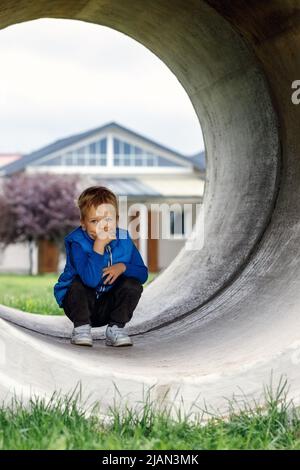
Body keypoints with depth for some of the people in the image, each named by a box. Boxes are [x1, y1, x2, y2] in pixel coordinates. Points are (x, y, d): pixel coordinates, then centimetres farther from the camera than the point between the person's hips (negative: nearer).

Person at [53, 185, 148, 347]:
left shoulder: (124, 240, -8)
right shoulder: (77, 243, -23)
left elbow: (143, 273, -4)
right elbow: (91, 280, -37)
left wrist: (123, 267, -23)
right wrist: (99, 246, -41)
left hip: (108, 306, 3)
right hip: (79, 302, -3)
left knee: (134, 285, -18)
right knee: (77, 283, -31)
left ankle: (115, 328, -6)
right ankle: (81, 327, -13)